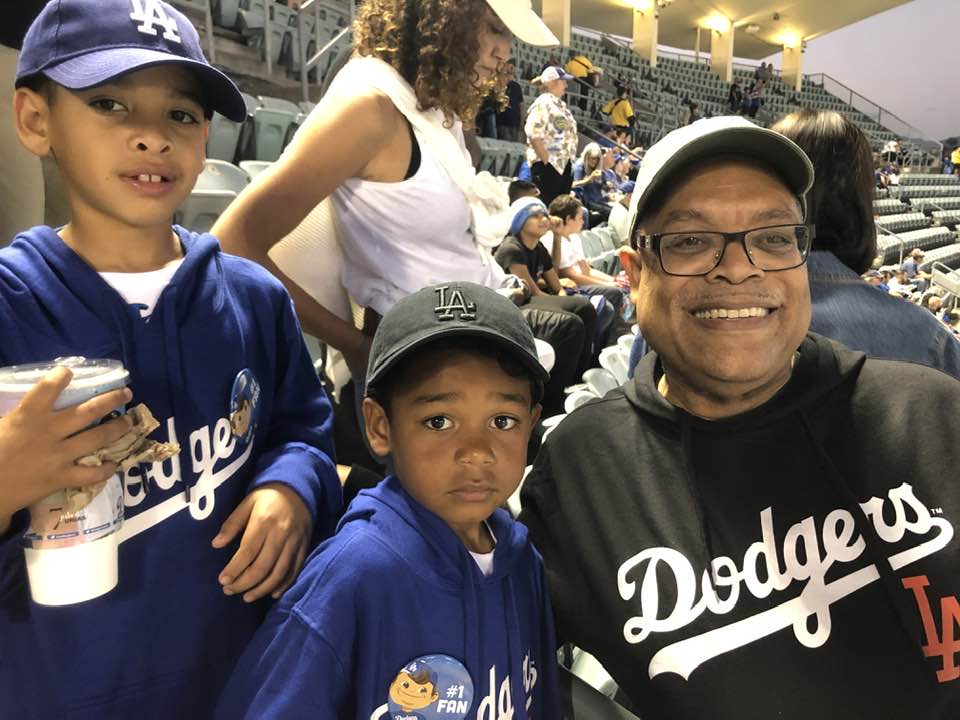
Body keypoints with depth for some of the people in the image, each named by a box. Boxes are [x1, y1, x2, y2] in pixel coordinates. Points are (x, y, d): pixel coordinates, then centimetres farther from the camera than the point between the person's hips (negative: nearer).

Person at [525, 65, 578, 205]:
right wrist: (546, 160, -21)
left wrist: (570, 161, 16)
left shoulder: (560, 104, 20)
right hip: (548, 164, -9)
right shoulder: (543, 103, -8)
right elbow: (534, 134, -20)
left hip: (564, 164, 9)